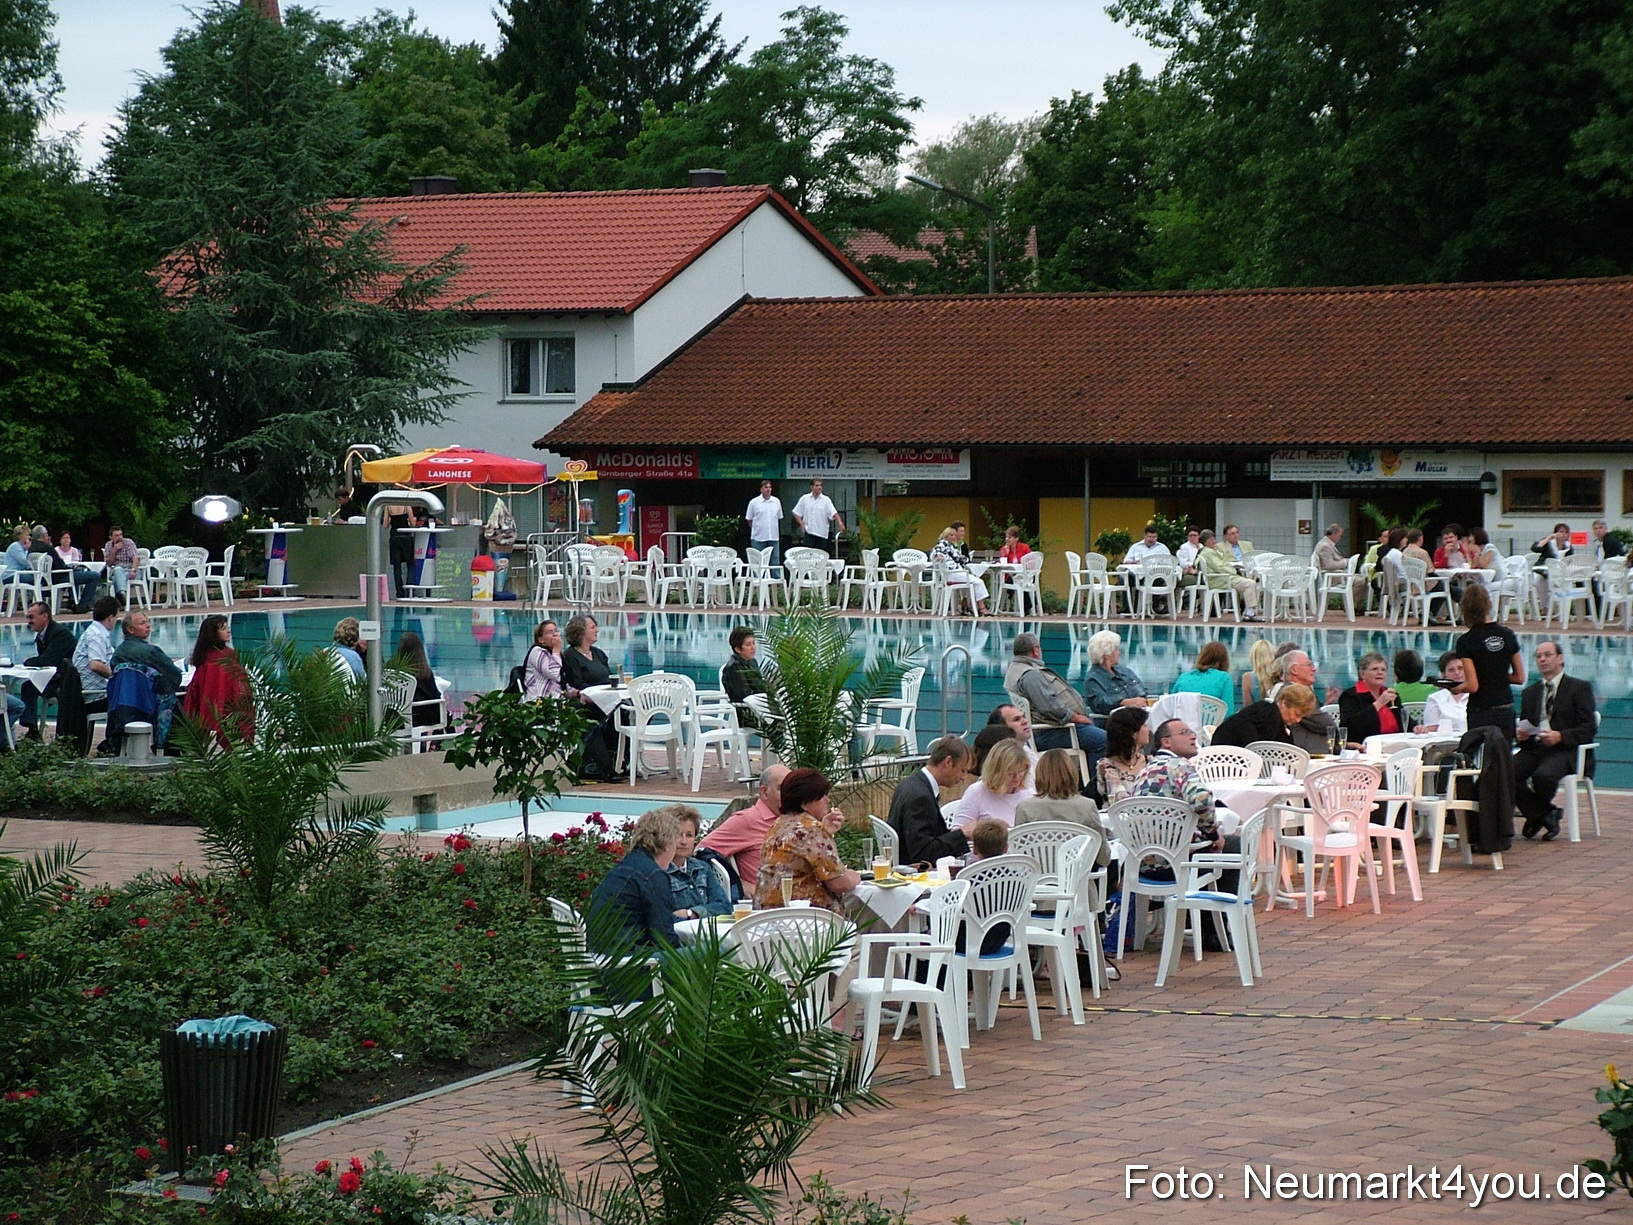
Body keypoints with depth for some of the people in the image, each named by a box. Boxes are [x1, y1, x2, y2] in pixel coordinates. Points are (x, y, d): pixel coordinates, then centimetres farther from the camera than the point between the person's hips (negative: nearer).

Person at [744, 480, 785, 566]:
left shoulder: (776, 501, 6)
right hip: (758, 538, -3)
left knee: (775, 562, 5)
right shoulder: (754, 502, -3)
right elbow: (749, 519, 4)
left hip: (774, 537, 3)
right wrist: (756, 529, 3)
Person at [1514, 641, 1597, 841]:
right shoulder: (1530, 692, 23)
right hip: (1534, 748, 5)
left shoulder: (1580, 688, 5)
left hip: (1565, 750, -5)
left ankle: (1537, 813, -2)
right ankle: (1546, 813, -7)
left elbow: (1589, 728, -5)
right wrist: (1521, 734, -3)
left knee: (1543, 776, -37)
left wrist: (1560, 736, -21)